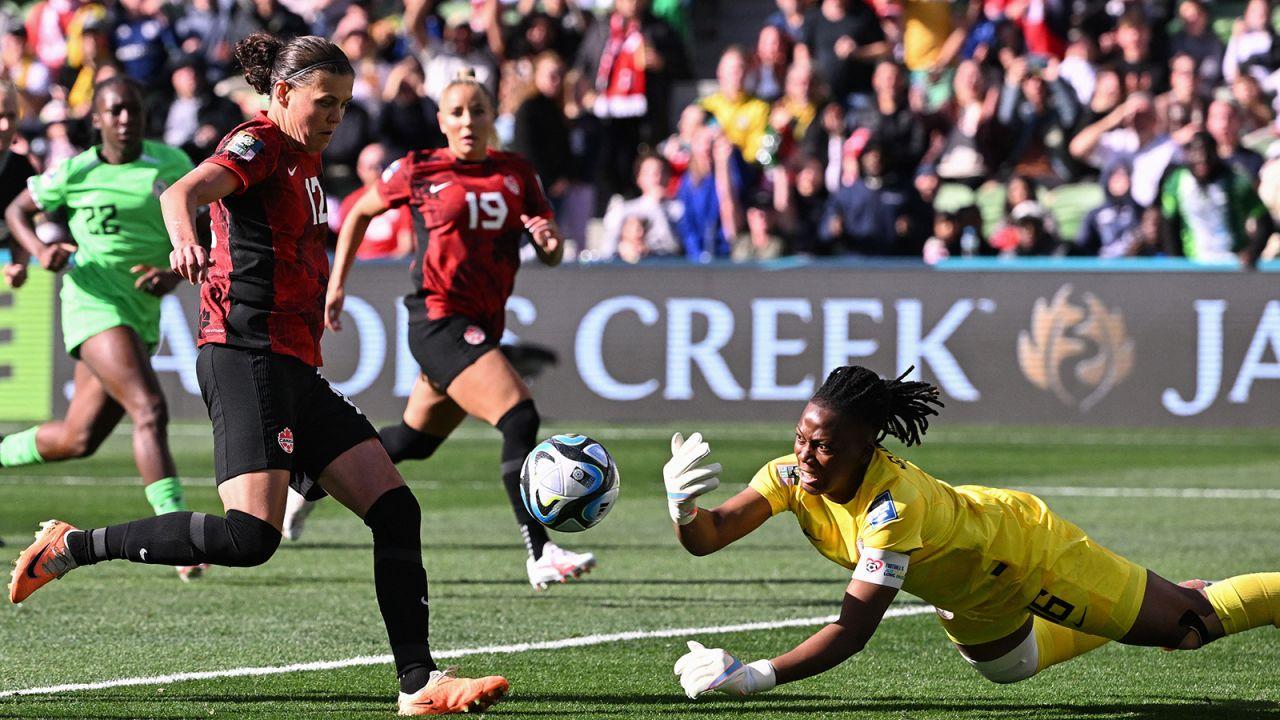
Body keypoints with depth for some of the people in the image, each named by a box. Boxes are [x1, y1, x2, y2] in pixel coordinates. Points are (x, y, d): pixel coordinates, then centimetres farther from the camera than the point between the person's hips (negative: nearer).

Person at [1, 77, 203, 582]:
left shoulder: (172, 166, 3)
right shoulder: (75, 173, -4)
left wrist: (174, 275, -11)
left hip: (142, 315, 5)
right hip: (94, 306, -5)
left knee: (79, 438, 11)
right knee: (149, 411, -23)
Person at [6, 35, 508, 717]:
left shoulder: (303, 157, 20)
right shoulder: (259, 144, -7)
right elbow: (182, 192, -28)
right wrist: (184, 240, -48)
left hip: (293, 368, 10)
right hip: (247, 358, -10)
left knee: (395, 510, 2)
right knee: (250, 536, -23)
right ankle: (71, 547, -10)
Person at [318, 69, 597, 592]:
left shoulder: (516, 174, 9)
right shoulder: (417, 171, -1)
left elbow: (552, 256, 10)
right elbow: (360, 213, 14)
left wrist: (550, 241, -14)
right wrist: (337, 283, 12)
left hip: (482, 327, 6)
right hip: (438, 318, -6)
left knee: (414, 440, 21)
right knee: (520, 419, -22)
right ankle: (540, 555, -23)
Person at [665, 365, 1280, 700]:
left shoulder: (894, 503, -44)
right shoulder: (794, 475, -26)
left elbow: (853, 630, -48)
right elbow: (708, 537, -30)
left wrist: (756, 676, -58)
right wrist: (683, 506, -53)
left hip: (1027, 549, -7)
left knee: (1189, 624, 6)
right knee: (1008, 665, 36)